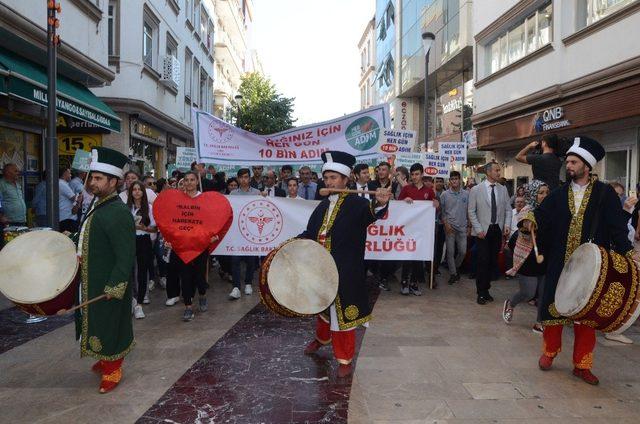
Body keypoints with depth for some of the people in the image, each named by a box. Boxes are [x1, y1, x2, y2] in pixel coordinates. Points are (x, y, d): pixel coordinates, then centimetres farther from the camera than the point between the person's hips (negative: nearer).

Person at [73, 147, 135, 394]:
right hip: (91, 281, 9)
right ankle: (106, 360, 41)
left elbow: (126, 255, -25)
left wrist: (115, 287, -25)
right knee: (98, 323, 22)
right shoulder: (97, 205, 8)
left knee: (110, 325, 5)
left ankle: (113, 371, 23)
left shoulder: (119, 213, -22)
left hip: (108, 285, -9)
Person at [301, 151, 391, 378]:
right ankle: (321, 338, 51)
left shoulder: (357, 204, -12)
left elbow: (371, 212, -33)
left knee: (342, 313, 3)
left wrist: (381, 203, -55)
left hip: (345, 273, -6)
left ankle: (345, 359, 21)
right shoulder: (323, 206, 8)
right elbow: (310, 233, 11)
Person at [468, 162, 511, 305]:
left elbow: (508, 209, 11)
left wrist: (507, 225, -4)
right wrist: (478, 229, -9)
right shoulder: (476, 190, -3)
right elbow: (471, 211, -2)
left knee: (493, 261, 4)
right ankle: (481, 293, 7)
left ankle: (486, 289, 19)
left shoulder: (503, 189, 8)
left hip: (498, 230, 3)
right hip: (483, 230, -3)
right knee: (483, 261, -5)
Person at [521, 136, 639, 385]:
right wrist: (530, 221, -23)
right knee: (554, 308, 7)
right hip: (560, 264, 2)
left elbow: (617, 227, -7)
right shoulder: (559, 194, 7)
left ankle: (581, 364, 21)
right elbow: (541, 215, -1)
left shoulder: (605, 194, -1)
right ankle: (549, 352, 29)